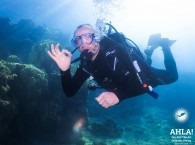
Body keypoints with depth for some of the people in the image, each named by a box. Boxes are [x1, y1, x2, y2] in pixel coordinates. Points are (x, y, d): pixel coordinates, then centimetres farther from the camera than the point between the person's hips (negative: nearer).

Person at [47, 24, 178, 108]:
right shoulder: (85, 64, -22)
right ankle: (150, 49, 50)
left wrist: (118, 95, -63)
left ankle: (163, 44, 34)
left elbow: (141, 81, -44)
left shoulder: (114, 50, -40)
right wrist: (65, 70, -40)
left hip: (144, 76, -5)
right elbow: (70, 92, -22)